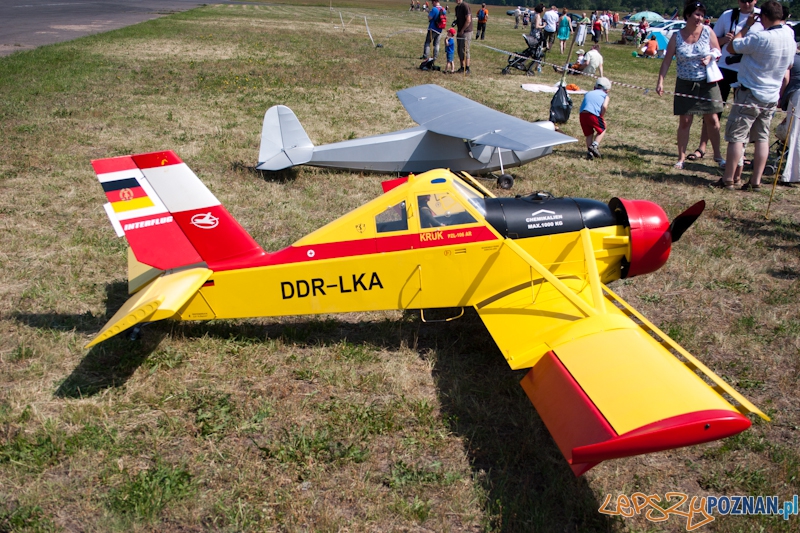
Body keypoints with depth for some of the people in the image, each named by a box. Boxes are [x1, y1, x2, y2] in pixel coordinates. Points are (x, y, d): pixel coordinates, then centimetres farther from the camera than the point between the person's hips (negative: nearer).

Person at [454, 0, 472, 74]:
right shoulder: (457, 7, 13)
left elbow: (468, 20, -18)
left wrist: (462, 30, -14)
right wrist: (455, 22, 1)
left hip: (466, 32, -9)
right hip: (460, 32, 9)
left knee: (464, 50, -9)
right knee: (459, 50, 10)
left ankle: (467, 69, -5)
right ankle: (462, 68, 17)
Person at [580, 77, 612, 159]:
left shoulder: (588, 93, 30)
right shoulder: (605, 95, 16)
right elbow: (604, 106, -4)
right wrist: (602, 117, 8)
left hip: (583, 114, 4)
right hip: (594, 114, -4)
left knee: (589, 134, 20)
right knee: (602, 130, 19)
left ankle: (589, 152, 12)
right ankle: (594, 145, -1)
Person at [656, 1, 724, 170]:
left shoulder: (707, 31, -4)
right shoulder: (677, 36, -5)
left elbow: (718, 50, 6)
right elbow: (667, 61, -5)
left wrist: (710, 57, -16)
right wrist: (660, 82, -14)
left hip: (707, 83, 1)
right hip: (685, 84, -1)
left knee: (712, 120, 4)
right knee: (684, 121, 1)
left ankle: (717, 154, 18)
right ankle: (681, 157, 11)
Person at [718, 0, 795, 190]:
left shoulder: (760, 38, -20)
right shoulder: (791, 39, 5)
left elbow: (731, 47, -11)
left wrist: (747, 26, 0)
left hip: (750, 95, -7)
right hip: (772, 97, 7)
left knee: (736, 137, 0)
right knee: (762, 138, 10)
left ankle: (729, 179, 2)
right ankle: (756, 181, 11)